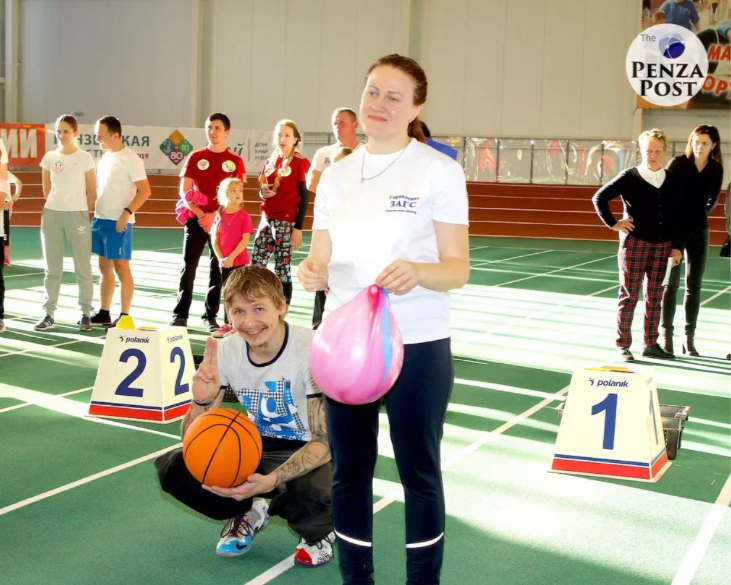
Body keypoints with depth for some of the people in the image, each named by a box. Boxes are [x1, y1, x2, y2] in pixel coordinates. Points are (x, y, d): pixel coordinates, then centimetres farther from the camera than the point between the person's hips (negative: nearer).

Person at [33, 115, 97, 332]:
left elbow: (92, 192, 1)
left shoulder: (85, 158, -3)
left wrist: (83, 214, 0)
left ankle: (85, 313, 10)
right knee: (52, 268, 5)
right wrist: (55, 209, 9)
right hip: (52, 214, 3)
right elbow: (47, 191, 14)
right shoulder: (49, 157, 6)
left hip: (77, 214, -3)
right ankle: (49, 314, 9)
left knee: (82, 267, 1)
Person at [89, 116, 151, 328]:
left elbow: (144, 190, -16)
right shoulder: (105, 157, 13)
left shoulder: (130, 159, -12)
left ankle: (124, 316, 2)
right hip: (100, 219, 8)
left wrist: (126, 213, -23)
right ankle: (104, 313, 19)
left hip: (118, 222, -8)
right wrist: (93, 212, 12)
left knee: (121, 267, -4)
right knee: (104, 267, 12)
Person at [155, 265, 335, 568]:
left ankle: (320, 531, 2)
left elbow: (326, 440, -23)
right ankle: (248, 514, 13)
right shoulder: (226, 351, -11)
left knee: (306, 494, -38)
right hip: (258, 445, 5)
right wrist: (201, 401, -31)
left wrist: (271, 480, -39)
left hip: (309, 452, -4)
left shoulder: (312, 350, -25)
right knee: (174, 468, -16)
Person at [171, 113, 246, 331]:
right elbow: (184, 190, 0)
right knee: (188, 267, 0)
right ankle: (180, 314, 5)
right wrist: (199, 214, -13)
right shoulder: (196, 157, 5)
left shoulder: (235, 161, 2)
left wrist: (214, 215, -15)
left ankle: (210, 316, 12)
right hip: (196, 219, 1)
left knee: (218, 270, 4)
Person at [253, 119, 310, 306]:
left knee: (282, 267, -2)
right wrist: (263, 193, -5)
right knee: (256, 265, 3)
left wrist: (298, 227, -12)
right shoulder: (270, 161, 13)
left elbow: (305, 196, -8)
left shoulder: (301, 162, -6)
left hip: (287, 222, -6)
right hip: (267, 220, 6)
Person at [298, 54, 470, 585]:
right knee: (350, 470, 11)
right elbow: (321, 260, 8)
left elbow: (458, 269, -9)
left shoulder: (439, 171, -6)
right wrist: (310, 272, -16)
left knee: (420, 474, 8)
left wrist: (416, 271, -30)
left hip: (417, 345, -4)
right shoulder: (336, 175, 8)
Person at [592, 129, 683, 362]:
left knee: (655, 296, 11)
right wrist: (613, 224, -6)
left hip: (662, 245, 4)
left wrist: (677, 246, 5)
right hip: (635, 242, -4)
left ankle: (651, 344, 21)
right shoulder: (629, 177, -6)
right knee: (629, 296, 0)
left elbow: (676, 217, 9)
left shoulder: (671, 180, 6)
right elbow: (599, 198, -4)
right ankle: (622, 346, 6)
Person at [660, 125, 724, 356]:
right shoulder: (678, 163, -10)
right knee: (671, 284, 1)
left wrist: (700, 214, 11)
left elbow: (713, 198, 13)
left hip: (699, 231, 3)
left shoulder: (716, 169, -1)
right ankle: (666, 335, 5)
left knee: (694, 285, 5)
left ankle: (689, 337, 10)